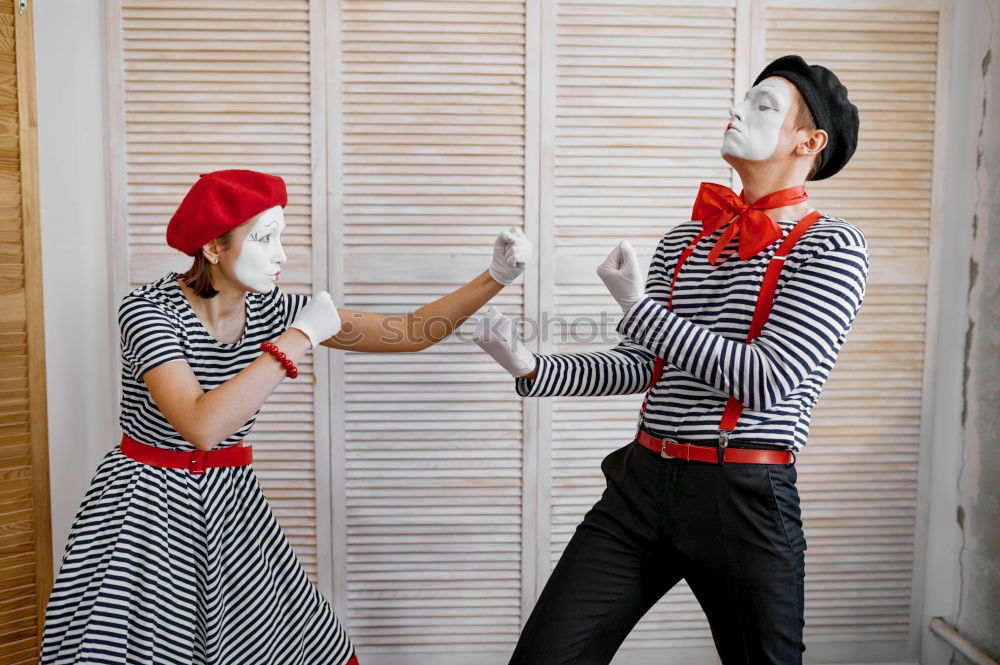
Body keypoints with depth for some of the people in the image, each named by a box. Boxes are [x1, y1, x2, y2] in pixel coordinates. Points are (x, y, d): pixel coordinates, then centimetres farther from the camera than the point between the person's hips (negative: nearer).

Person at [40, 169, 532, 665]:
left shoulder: (270, 310, -5)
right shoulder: (146, 310, -18)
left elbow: (408, 333, -7)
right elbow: (202, 427, -33)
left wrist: (496, 278, -16)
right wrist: (298, 340, -29)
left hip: (231, 506, 4)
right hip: (147, 507, -4)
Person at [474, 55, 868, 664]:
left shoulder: (832, 246, -5)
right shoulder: (684, 240, 13)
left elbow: (764, 381, -16)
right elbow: (639, 364, 12)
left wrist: (639, 306, -13)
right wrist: (532, 368, -3)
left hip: (744, 499, -4)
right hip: (642, 483, 5)